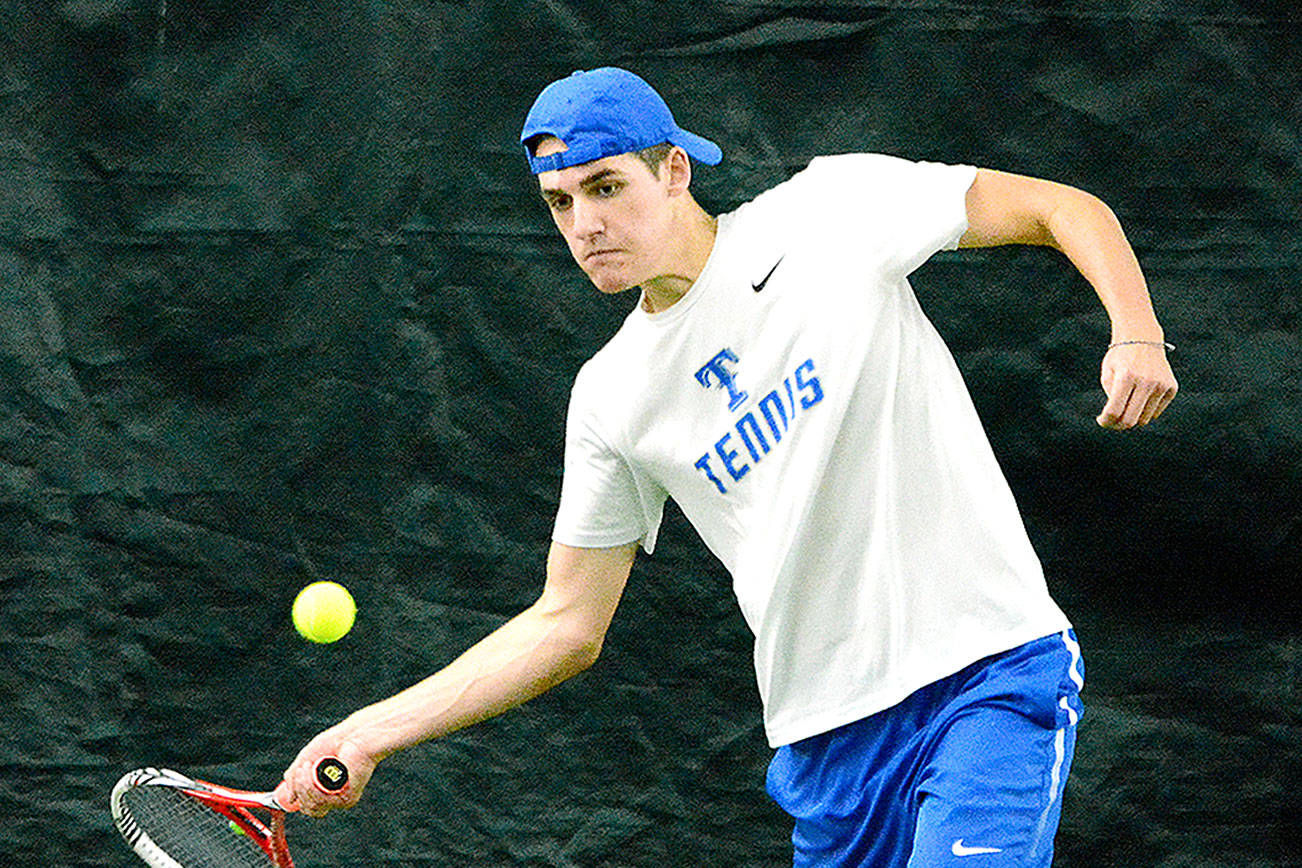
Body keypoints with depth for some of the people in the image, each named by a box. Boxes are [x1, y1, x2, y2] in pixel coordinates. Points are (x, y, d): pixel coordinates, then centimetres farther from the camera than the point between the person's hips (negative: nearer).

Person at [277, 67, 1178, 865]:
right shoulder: (612, 397, 6)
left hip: (989, 673, -4)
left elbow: (1063, 208, 1)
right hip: (825, 736, 4)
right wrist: (374, 732, 4)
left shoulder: (836, 207, -4)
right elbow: (568, 623, 12)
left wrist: (1136, 331, -18)